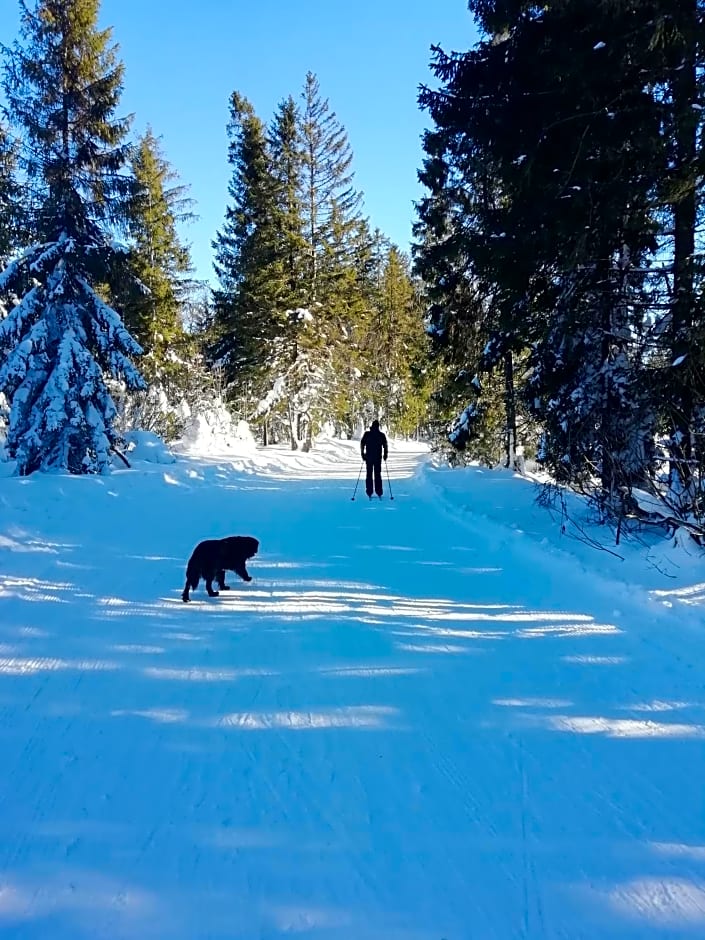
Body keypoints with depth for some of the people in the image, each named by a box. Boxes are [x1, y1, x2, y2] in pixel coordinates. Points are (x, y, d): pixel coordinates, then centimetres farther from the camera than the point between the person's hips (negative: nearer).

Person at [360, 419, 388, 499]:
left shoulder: (367, 434, -3)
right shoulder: (382, 435, -3)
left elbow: (362, 444, -3)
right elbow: (385, 446, -1)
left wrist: (362, 454, 5)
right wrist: (385, 455, 9)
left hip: (368, 457, 0)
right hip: (378, 458, 0)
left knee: (369, 474, 6)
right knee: (378, 475, 7)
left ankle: (369, 493, 1)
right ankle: (379, 493, 3)